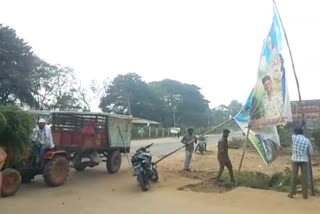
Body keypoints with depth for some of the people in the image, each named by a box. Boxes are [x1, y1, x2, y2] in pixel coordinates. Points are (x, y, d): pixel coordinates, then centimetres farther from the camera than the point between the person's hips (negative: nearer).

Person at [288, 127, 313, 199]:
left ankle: (292, 193, 9)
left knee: (294, 176, 6)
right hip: (304, 160, 0)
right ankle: (305, 194, 9)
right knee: (304, 177, 5)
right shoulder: (307, 140, -4)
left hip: (295, 159, 0)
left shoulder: (294, 137, -7)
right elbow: (310, 152, 2)